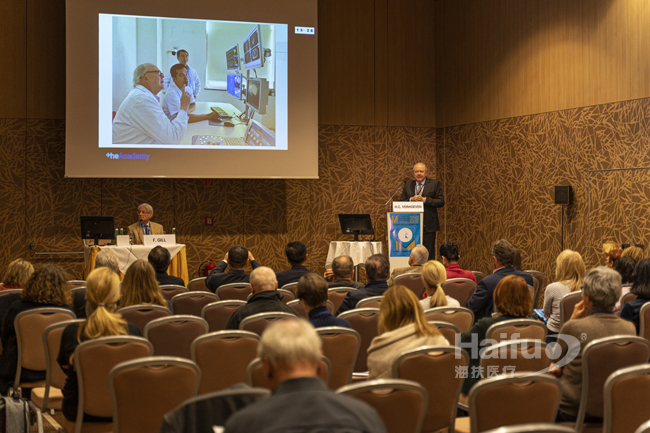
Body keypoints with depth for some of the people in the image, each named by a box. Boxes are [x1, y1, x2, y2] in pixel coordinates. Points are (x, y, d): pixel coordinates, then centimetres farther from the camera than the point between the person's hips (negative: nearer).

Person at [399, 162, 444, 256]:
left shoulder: (434, 184, 5)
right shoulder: (407, 185, 14)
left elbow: (441, 202, -3)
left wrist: (425, 200, -13)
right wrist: (411, 199, -10)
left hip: (428, 226, -3)